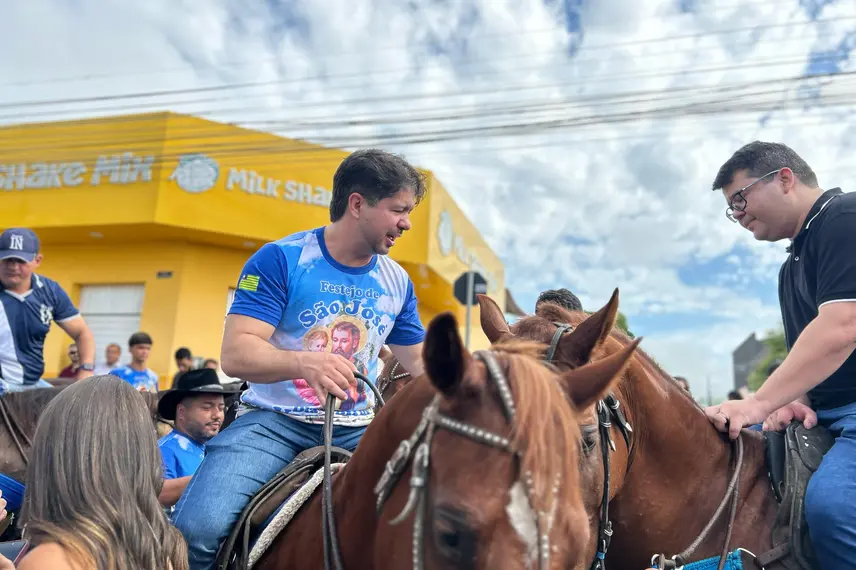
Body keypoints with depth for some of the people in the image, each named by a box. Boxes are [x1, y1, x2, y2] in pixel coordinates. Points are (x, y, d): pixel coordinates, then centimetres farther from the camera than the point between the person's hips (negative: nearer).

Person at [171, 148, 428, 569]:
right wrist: (303, 362, -34)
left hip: (356, 431, 4)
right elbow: (234, 354, -16)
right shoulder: (281, 259, -9)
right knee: (199, 528, -25)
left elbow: (419, 362, 16)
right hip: (274, 422, -4)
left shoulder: (397, 281, 7)